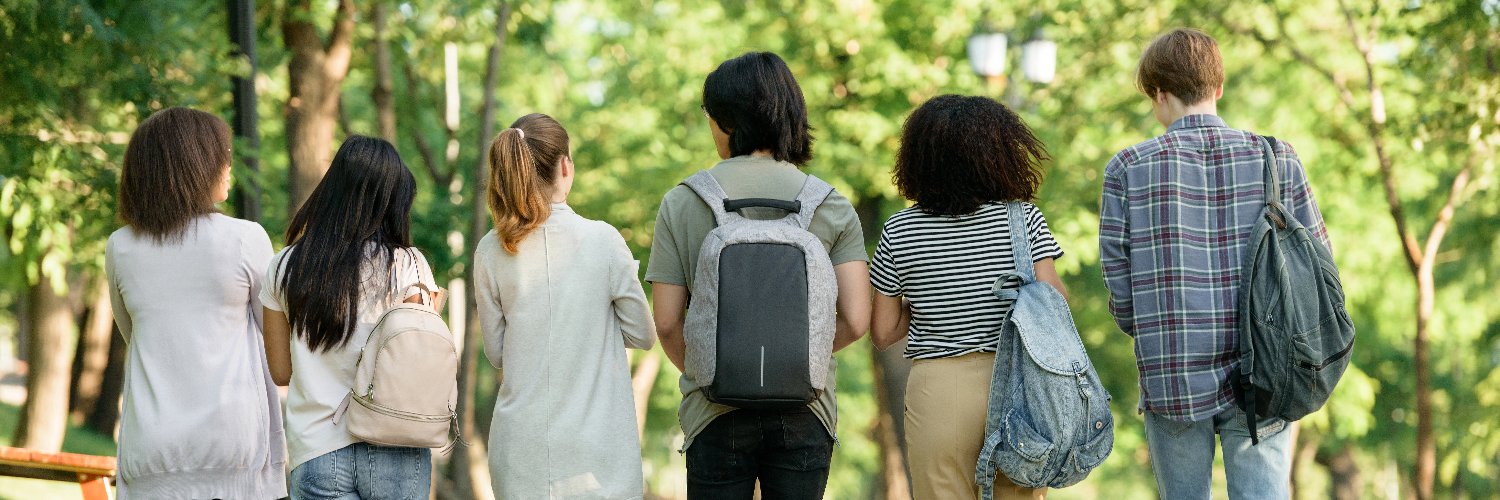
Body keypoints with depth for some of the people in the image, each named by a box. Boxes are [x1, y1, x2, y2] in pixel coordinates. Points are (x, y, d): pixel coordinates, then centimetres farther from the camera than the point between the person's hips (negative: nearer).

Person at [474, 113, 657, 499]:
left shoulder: (491, 251, -1)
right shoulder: (603, 240, -8)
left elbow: (496, 353, 7)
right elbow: (642, 335, 2)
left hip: (521, 449, 2)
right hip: (596, 446, -2)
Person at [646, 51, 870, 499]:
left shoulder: (680, 203, -2)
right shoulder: (832, 206, 1)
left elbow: (667, 324, -3)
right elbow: (856, 321, -4)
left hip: (715, 413, -1)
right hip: (804, 412, 1)